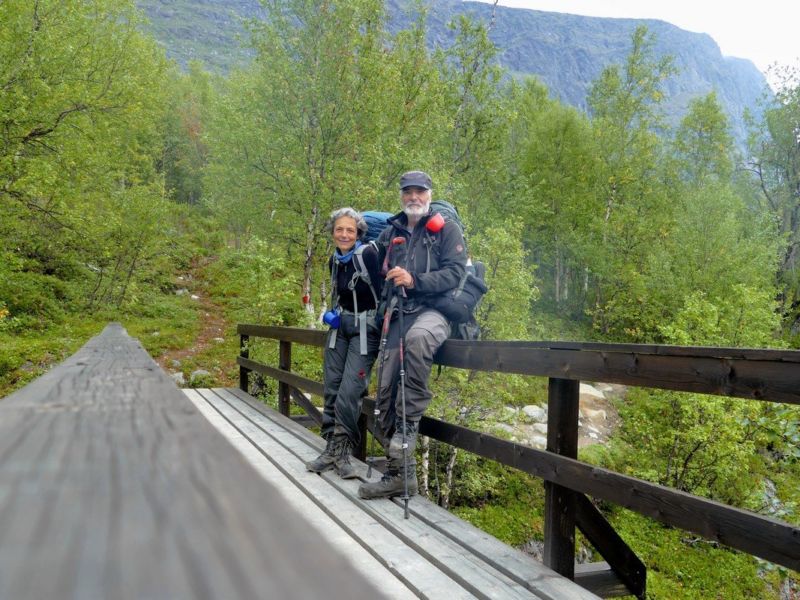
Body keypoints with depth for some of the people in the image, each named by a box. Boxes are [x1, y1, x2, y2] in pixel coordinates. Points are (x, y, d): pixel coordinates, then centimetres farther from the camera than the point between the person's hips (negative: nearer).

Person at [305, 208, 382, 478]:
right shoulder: (334, 260, 7)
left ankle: (341, 451, 2)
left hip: (365, 330, -7)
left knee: (349, 393, -13)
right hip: (339, 326, 7)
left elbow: (382, 290, -17)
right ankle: (332, 449, 12)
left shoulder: (368, 254, -16)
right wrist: (333, 314, 8)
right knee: (331, 388, 3)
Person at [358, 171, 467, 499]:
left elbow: (455, 272, -8)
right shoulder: (390, 233, 19)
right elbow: (380, 271, 35)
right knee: (385, 391, -5)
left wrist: (414, 280, -19)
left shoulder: (446, 229, 4)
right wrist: (387, 307, 23)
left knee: (416, 338, -41)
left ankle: (409, 423, -29)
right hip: (399, 315, 5)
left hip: (434, 310, -5)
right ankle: (400, 473, 4)